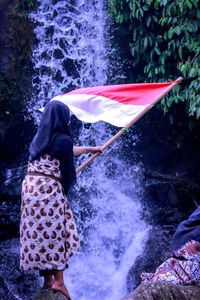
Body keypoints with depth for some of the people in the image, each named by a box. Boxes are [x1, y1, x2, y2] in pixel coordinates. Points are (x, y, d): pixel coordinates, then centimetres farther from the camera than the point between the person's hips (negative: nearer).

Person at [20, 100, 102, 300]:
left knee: (37, 233, 9)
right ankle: (58, 281, 0)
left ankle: (47, 279, 16)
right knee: (55, 233, 1)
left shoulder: (40, 137, 16)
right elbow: (68, 172, -5)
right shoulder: (63, 139, -8)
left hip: (29, 186, 7)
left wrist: (89, 149, 45)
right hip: (48, 189, -7)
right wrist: (66, 185, 17)